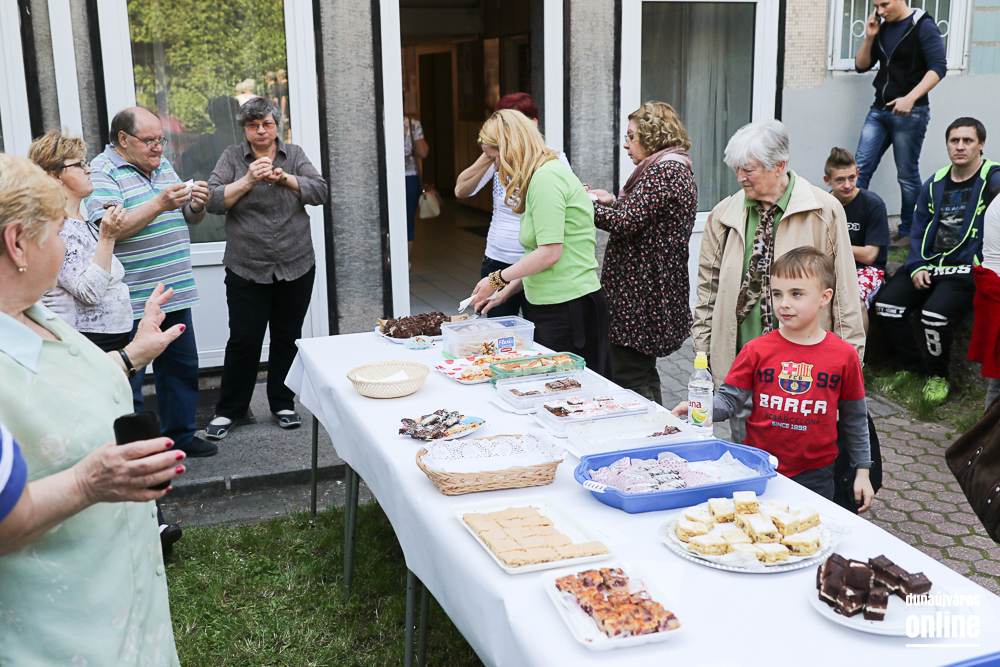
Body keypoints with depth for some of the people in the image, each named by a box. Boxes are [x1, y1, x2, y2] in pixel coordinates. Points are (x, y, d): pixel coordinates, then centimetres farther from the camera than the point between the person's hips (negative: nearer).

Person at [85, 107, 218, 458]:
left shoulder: (163, 166, 14)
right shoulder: (102, 173, -10)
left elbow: (188, 218, 20)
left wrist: (197, 204, -3)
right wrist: (160, 204, -27)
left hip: (175, 293, 8)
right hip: (132, 301, -8)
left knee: (182, 367, 15)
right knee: (128, 376, 1)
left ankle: (180, 434, 29)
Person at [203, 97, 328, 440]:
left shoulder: (294, 155, 8)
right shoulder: (231, 158, 4)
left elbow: (320, 192, -3)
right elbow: (214, 201, -6)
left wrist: (285, 178, -16)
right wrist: (248, 180, -18)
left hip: (296, 266, 2)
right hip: (246, 269, -2)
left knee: (287, 337, 9)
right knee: (244, 340, 0)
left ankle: (283, 404, 23)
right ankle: (228, 410, 14)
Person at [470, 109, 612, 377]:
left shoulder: (547, 177, -14)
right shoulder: (543, 176, 16)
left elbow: (550, 253, -20)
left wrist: (497, 279, -8)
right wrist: (503, 294, 19)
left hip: (569, 309, -10)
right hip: (551, 308, 10)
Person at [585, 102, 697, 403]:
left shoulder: (663, 171, -16)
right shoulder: (678, 168, 17)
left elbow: (626, 222, -23)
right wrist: (614, 202, 10)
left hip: (640, 296, -11)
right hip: (654, 292, 11)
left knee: (630, 381, -7)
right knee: (644, 375, 19)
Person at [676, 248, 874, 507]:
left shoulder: (844, 355, -2)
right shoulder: (757, 350, -2)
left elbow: (854, 419, 6)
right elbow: (729, 399, -3)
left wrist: (862, 471, 8)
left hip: (814, 476, 0)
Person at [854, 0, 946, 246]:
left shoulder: (923, 26, -7)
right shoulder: (881, 27, 12)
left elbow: (938, 68, -13)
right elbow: (861, 65, 16)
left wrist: (910, 98, -23)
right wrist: (869, 38, -1)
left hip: (910, 113, -6)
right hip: (879, 110, 6)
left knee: (907, 175, 1)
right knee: (860, 168, 0)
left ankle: (907, 232, 11)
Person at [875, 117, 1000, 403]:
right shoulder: (934, 184, 15)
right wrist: (917, 267, 3)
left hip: (966, 269, -5)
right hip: (928, 264, 6)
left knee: (934, 315, -30)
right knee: (887, 304, -16)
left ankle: (938, 376, -2)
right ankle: (914, 368, 4)